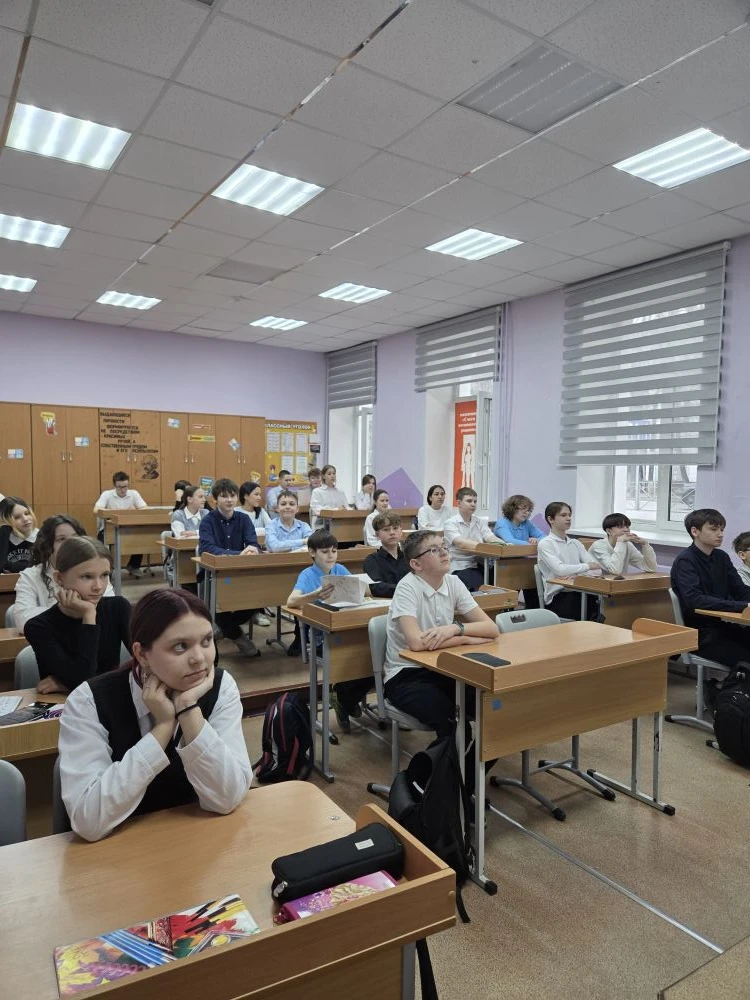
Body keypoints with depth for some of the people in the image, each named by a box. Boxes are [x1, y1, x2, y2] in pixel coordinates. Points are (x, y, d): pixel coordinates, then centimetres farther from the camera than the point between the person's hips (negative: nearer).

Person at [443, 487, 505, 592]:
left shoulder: (479, 522, 16)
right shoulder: (450, 523, -1)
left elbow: (491, 538, 1)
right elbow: (461, 544, -17)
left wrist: (502, 544, -22)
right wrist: (486, 546, -30)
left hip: (480, 566, 5)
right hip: (460, 568, -5)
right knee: (482, 585, -30)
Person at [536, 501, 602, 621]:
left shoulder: (576, 543, 19)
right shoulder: (545, 544, 0)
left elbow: (596, 568, 6)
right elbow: (560, 570, -15)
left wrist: (575, 574, -13)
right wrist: (587, 566, -7)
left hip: (579, 593, 6)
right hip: (557, 597, -6)